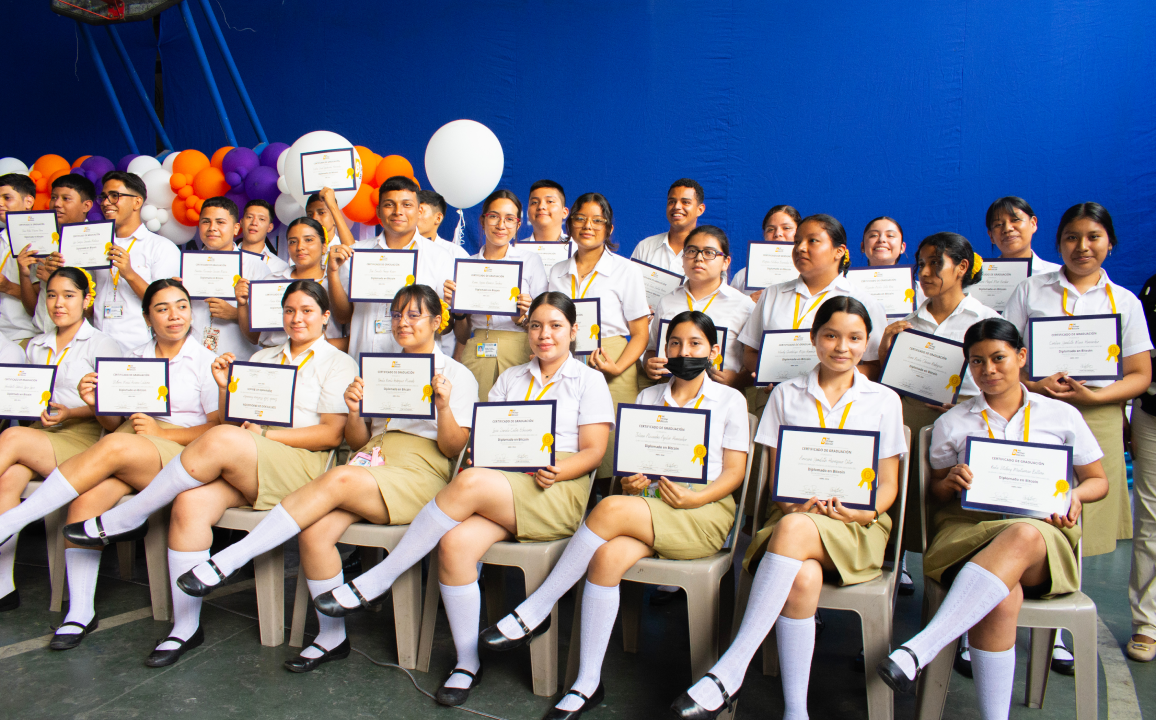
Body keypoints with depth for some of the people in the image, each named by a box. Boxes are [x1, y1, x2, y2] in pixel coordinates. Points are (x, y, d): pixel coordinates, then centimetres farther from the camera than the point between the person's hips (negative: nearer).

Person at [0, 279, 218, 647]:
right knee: (87, 496, -28)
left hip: (177, 451, -4)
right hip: (124, 445, 4)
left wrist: (163, 432, -11)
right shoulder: (134, 358, 20)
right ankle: (80, 612, -21)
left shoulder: (206, 361, 4)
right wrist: (98, 403, -2)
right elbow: (115, 421, 20)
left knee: (114, 447, -34)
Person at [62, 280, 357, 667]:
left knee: (221, 442, -31)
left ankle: (122, 520, -15)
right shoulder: (262, 358, 27)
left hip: (300, 466, -5)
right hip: (240, 470, 5)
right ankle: (186, 628, -17)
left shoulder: (338, 363, 9)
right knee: (191, 503, -26)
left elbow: (332, 434, -2)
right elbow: (234, 419, 22)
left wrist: (265, 435, -8)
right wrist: (224, 387, 4)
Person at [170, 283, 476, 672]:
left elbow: (453, 448, -1)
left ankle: (226, 562, -27)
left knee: (337, 480, -33)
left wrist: (444, 405, -18)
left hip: (419, 474, -5)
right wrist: (354, 411, -3)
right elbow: (357, 441, 19)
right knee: (315, 530, -25)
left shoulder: (457, 375, 8)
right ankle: (332, 637, -9)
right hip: (371, 464, 5)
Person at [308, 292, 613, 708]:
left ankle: (374, 585, -22)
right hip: (496, 492, 4)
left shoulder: (589, 381, 11)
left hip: (557, 495, -4)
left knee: (470, 484, -33)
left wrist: (557, 470, -16)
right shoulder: (510, 378, 25)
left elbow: (594, 451, 2)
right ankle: (467, 662, -11)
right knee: (454, 543, -28)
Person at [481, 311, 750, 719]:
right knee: (607, 557, -29)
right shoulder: (647, 398, 19)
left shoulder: (730, 400, 8)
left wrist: (691, 499, -14)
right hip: (647, 508, 4)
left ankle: (533, 613, -21)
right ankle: (588, 684, -20)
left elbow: (734, 473, 2)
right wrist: (630, 483, -7)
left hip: (705, 513, -4)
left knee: (612, 509, -31)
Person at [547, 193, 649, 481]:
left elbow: (640, 334, 1)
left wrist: (618, 368, -15)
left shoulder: (626, 270, 4)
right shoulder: (556, 273, 15)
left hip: (613, 373, -3)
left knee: (610, 452, -9)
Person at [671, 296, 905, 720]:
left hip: (856, 527, -1)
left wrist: (857, 511, -12)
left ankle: (729, 673, -38)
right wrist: (798, 502, -12)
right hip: (795, 514, 1)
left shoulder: (884, 401, 11)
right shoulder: (786, 395, 13)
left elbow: (888, 486, 10)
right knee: (803, 578, -36)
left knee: (793, 529, -37)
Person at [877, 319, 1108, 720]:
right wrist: (949, 482, -6)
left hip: (1042, 531, 0)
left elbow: (1098, 480, 23)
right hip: (970, 527, 1)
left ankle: (917, 652, -49)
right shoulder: (952, 424, 16)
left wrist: (1075, 496, -1)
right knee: (1003, 597, -37)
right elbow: (934, 498, 19)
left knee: (1022, 536, -41)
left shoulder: (1061, 416, 16)